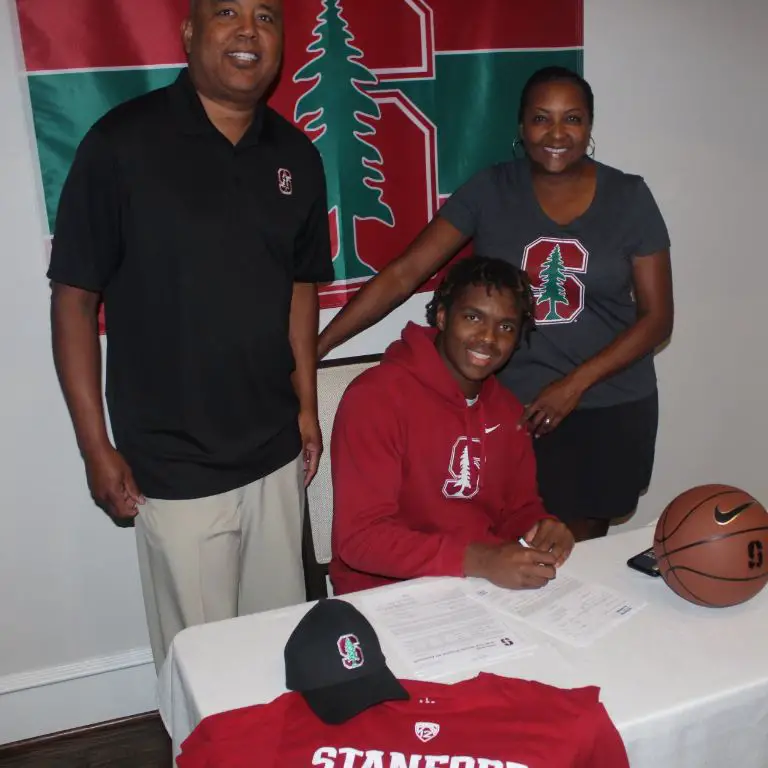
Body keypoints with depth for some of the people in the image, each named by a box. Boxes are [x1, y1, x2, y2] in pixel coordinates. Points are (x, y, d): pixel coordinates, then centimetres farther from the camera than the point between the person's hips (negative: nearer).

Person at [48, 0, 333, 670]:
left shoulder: (295, 155, 5)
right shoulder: (123, 142, -9)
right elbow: (74, 296, -7)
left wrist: (307, 405, 10)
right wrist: (96, 447, -7)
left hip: (275, 453, 4)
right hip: (174, 466, -4)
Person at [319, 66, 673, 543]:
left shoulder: (628, 197, -3)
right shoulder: (490, 191, -5)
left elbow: (657, 317, -3)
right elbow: (404, 274, -9)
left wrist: (577, 382, -15)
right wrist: (316, 346, -15)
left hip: (612, 407, 1)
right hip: (513, 404, 0)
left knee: (583, 545, 11)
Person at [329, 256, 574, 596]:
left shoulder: (508, 410, 6)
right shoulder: (376, 397, -17)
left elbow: (518, 507, 14)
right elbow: (360, 536, -21)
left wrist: (541, 527, -9)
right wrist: (478, 560, -30)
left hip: (489, 585, 6)